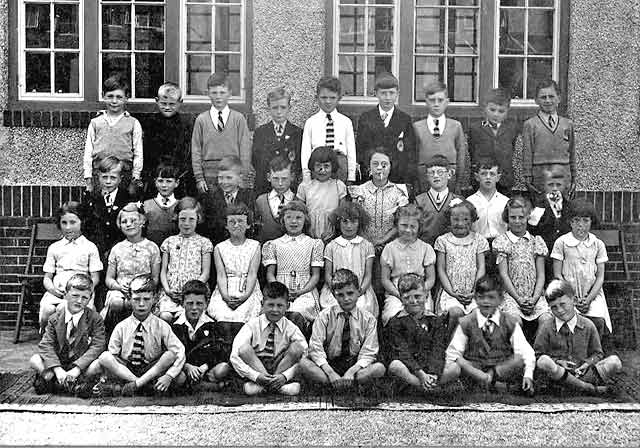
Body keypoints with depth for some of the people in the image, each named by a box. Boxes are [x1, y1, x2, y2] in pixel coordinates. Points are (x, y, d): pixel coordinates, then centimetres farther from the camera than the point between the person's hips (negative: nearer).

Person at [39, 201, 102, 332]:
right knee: (47, 310, -30)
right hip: (56, 290, 3)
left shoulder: (90, 247, 13)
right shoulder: (54, 248, 21)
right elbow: (47, 278, 18)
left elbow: (95, 278, 7)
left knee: (62, 309, -34)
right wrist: (52, 288, -5)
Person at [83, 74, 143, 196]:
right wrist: (88, 178, 3)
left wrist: (135, 179, -2)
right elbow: (88, 152, 10)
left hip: (124, 174, -1)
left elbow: (138, 154, 4)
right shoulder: (95, 123, 10)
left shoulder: (133, 123, 5)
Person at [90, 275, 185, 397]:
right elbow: (111, 355, 0)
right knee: (104, 356, -24)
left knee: (170, 354, -26)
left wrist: (169, 376, -26)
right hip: (123, 370, 1)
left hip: (153, 371, -1)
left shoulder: (161, 326, -3)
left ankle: (132, 386, -28)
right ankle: (147, 385, -28)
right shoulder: (121, 327, 2)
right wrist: (104, 377, -18)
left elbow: (179, 352, -11)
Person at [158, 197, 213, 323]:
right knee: (165, 316, -23)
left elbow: (206, 272, 3)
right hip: (171, 292, 2)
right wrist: (167, 289, -4)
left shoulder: (203, 242, 9)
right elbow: (163, 270, 14)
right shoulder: (169, 242, 17)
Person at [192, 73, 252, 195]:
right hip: (209, 175, 1)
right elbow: (196, 151, 5)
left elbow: (245, 150, 1)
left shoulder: (239, 119, 3)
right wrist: (199, 178, -2)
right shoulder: (201, 120, 6)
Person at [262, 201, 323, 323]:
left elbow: (315, 275, 7)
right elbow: (270, 274, 10)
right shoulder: (274, 244, 15)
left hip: (305, 291, 0)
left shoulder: (313, 244, 12)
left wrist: (301, 292, -10)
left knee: (296, 313, -34)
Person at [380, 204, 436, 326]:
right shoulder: (390, 248, 5)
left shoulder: (426, 248, 7)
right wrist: (399, 293, -11)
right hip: (395, 293, 0)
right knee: (395, 315, -30)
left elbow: (431, 278, 7)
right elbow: (385, 279, 5)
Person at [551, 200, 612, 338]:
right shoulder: (561, 242, 1)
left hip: (592, 294, 2)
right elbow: (557, 275, 0)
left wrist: (588, 299, -10)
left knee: (598, 321, -24)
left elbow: (600, 277, 5)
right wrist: (573, 299, -10)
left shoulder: (598, 244, 7)